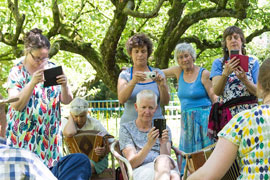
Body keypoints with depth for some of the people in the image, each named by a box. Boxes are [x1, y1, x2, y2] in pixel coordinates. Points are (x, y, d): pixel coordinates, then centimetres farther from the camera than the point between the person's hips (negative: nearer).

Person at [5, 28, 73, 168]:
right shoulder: (17, 72, -4)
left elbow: (66, 101, 4)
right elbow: (17, 106, -14)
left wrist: (64, 85, -17)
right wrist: (33, 82, -26)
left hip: (50, 135, 3)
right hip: (24, 136, -2)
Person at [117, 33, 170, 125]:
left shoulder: (157, 73, 8)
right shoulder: (125, 75, 6)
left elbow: (165, 102, 1)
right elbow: (121, 99, -10)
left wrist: (162, 85, -17)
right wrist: (133, 81, -25)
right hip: (130, 123, -1)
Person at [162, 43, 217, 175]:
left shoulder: (204, 74, -5)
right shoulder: (179, 72, 9)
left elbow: (214, 97, -6)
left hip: (203, 118, -5)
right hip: (186, 120, 5)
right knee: (187, 153, 6)